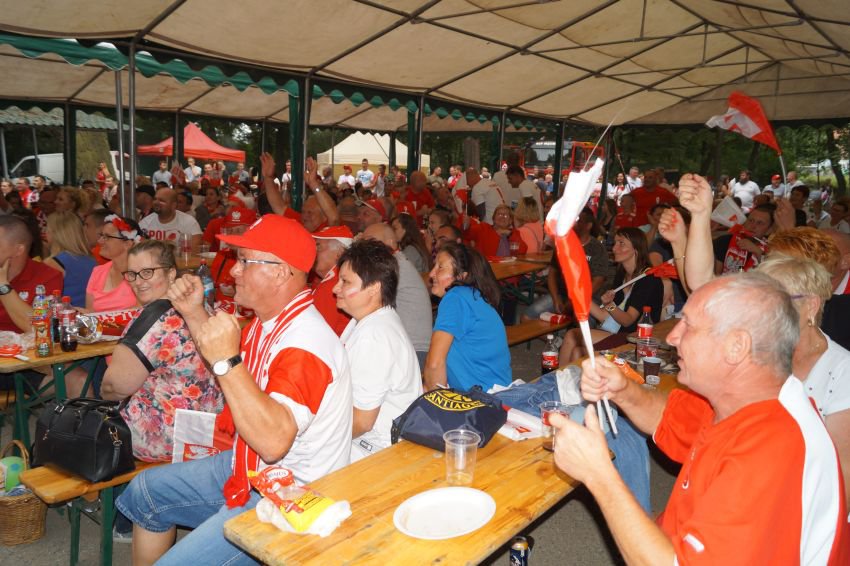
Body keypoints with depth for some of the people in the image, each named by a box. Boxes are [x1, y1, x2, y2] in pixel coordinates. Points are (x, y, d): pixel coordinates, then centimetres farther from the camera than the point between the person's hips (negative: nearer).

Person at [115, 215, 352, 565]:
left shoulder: (305, 342, -29)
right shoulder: (268, 322, 3)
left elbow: (273, 441, -39)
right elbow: (232, 374, 22)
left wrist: (227, 360, -36)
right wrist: (194, 313, 10)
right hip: (248, 469, 10)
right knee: (145, 490, 21)